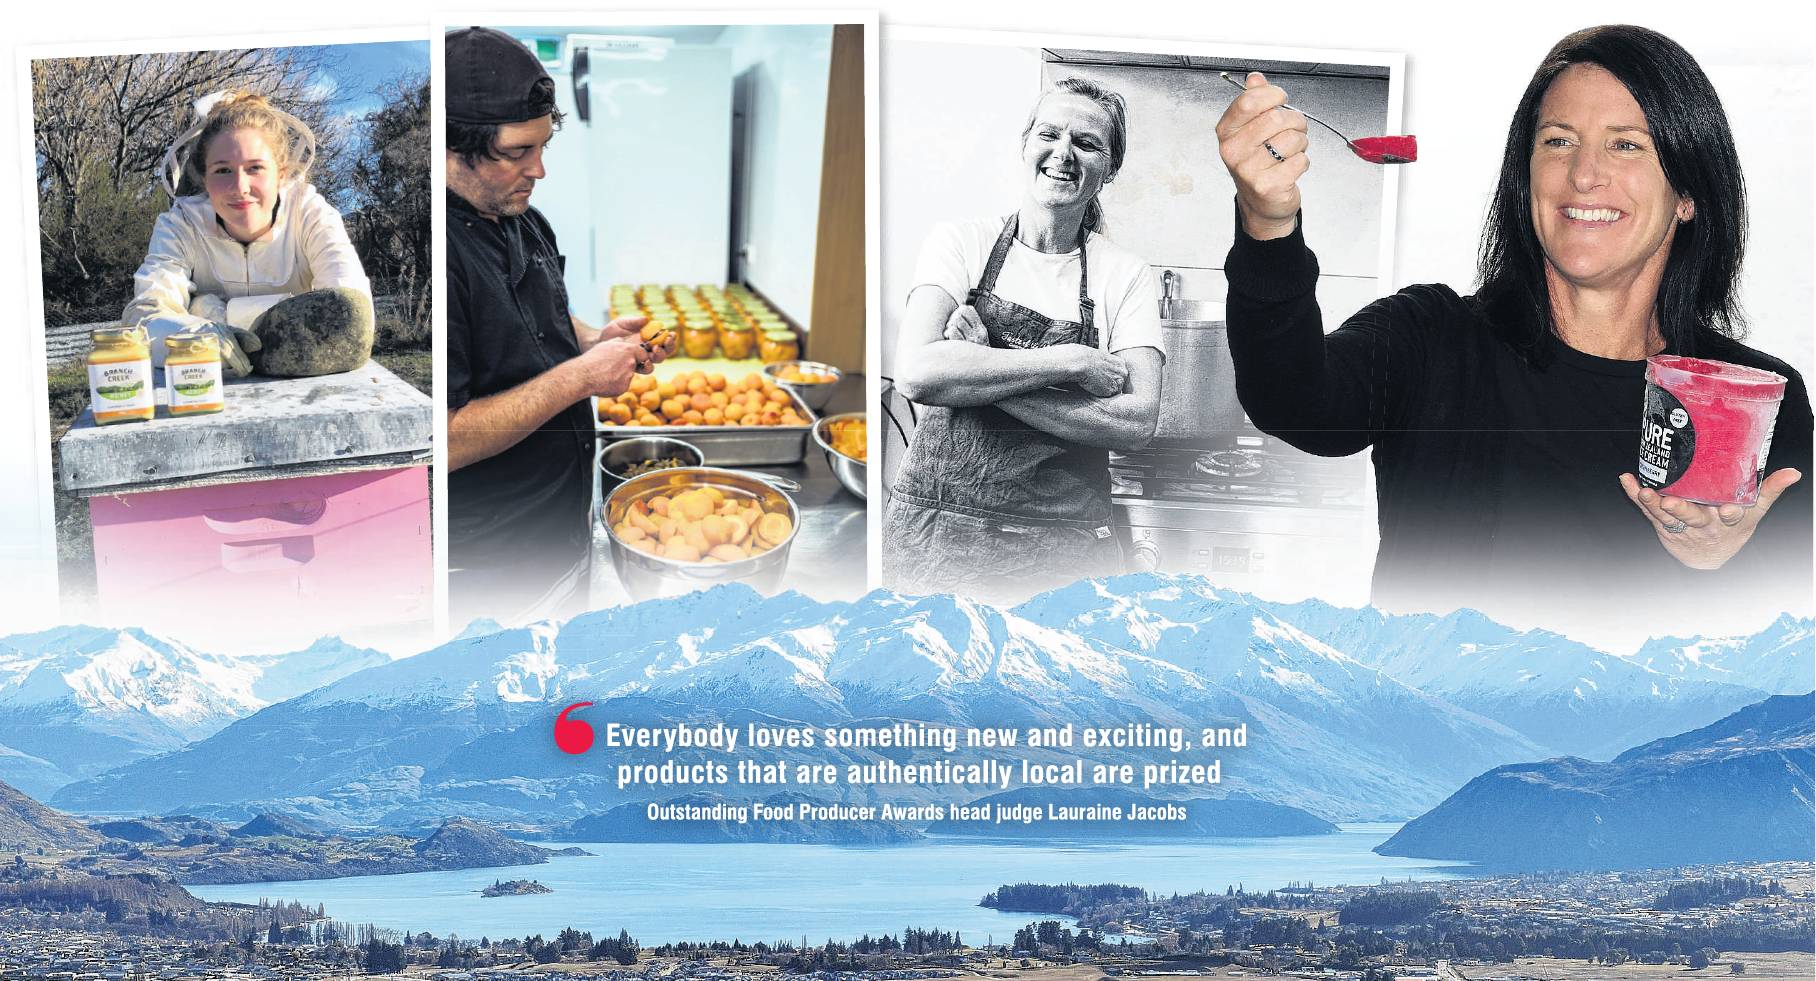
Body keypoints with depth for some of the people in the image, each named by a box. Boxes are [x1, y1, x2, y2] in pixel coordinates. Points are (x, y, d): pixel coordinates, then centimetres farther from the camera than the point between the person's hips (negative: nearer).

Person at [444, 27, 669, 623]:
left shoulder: (526, 223, 5)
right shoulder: (448, 250, -27)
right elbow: (445, 440, -31)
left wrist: (594, 340, 1)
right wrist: (581, 377, -25)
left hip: (565, 526, 9)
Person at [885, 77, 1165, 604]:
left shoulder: (1126, 276, 3)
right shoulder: (961, 243, 2)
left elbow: (1136, 422, -11)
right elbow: (915, 372, -15)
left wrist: (981, 376, -16)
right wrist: (1071, 362, -16)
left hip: (1065, 547, 0)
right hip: (936, 533, 0)